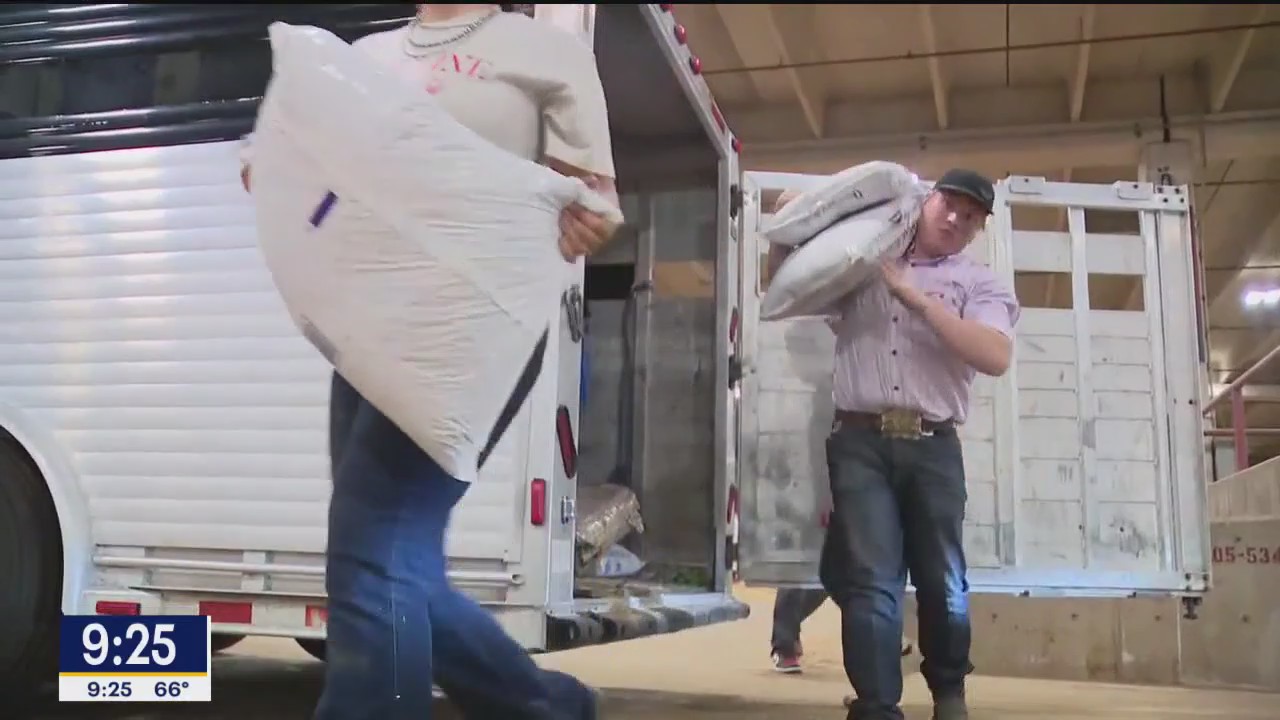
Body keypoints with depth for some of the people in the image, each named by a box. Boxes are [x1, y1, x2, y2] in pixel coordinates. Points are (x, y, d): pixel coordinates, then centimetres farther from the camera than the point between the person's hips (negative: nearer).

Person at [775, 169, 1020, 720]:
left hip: (933, 447, 1)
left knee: (942, 580, 9)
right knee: (871, 582, -10)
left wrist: (915, 296, -9)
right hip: (859, 441, 0)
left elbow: (995, 357, -7)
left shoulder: (981, 285, 12)